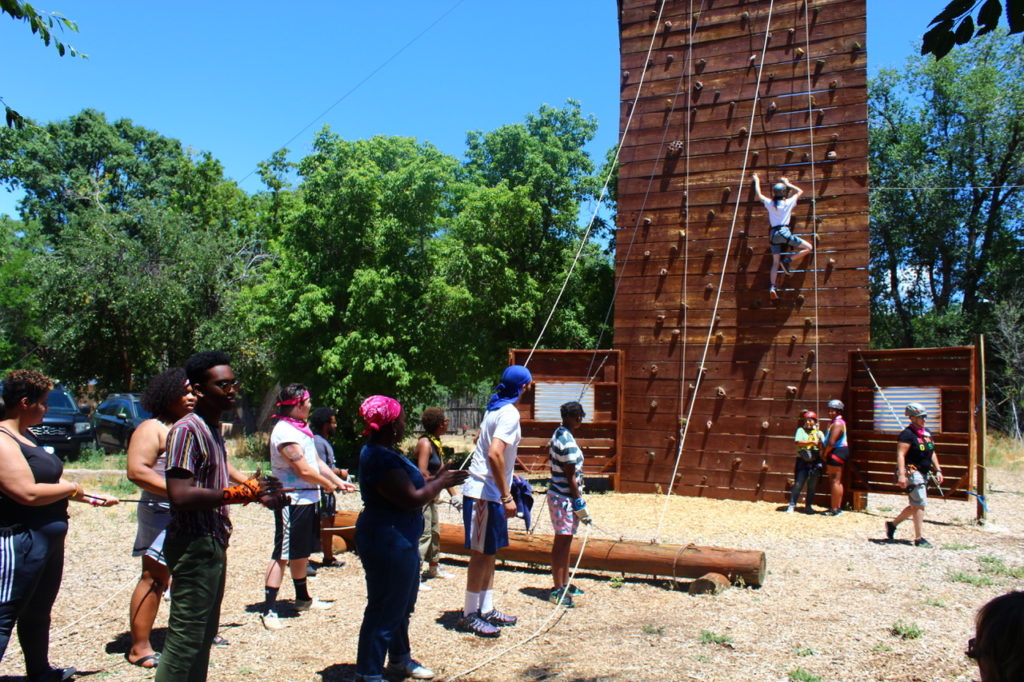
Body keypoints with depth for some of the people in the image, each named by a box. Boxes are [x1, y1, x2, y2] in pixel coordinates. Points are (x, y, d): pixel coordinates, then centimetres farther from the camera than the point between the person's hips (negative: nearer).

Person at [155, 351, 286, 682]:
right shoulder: (187, 430, -17)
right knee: (185, 639, -2)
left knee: (205, 633, 19)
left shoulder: (214, 429, 13)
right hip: (194, 546, -10)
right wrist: (241, 493, -23)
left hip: (214, 543, 10)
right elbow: (180, 495, -26)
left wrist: (257, 493, 7)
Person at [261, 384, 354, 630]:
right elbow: (304, 471, -20)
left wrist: (339, 481, 13)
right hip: (292, 501, -10)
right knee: (282, 555, -6)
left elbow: (316, 461, 17)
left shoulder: (301, 428, 12)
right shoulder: (285, 432, -20)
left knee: (301, 553, 20)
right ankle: (269, 610, 0)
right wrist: (328, 485, -6)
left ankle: (303, 599, 34)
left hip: (308, 500, 10)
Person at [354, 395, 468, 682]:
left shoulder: (384, 453, 10)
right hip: (388, 542, -11)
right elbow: (412, 499, -25)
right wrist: (440, 483, -11)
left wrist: (436, 479, 6)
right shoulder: (381, 459, -24)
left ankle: (399, 658, 40)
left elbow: (409, 487, 14)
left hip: (399, 540, 11)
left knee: (402, 604, 24)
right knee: (385, 609, 0)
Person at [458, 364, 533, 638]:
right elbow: (495, 454, -28)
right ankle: (470, 615, 8)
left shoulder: (495, 408, 11)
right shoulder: (510, 413, -17)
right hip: (484, 494, -9)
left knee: (489, 552, 15)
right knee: (481, 553, -1)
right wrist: (507, 496, -25)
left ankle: (486, 610, 23)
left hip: (488, 493, 9)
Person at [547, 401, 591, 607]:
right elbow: (571, 476, -19)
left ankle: (565, 584, 28)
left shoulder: (557, 435, 11)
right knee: (562, 542, -3)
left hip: (557, 494, 10)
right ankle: (558, 590, 4)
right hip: (564, 498, -10)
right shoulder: (568, 442, -19)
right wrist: (580, 504, -14)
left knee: (565, 541, 18)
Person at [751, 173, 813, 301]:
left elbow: (758, 194, 25)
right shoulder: (789, 202, 7)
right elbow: (800, 191, 25)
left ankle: (772, 287, -13)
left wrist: (757, 181, 38)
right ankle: (788, 261, -8)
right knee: (808, 248, 6)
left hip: (773, 234, 3)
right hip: (784, 232, -3)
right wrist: (787, 183, 33)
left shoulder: (769, 203, 9)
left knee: (775, 263, 4)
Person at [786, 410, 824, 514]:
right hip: (803, 461, -2)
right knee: (798, 483, -5)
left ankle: (808, 506, 20)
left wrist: (818, 443, -21)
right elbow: (798, 442, -12)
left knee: (812, 485, 8)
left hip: (815, 461, 2)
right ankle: (791, 505, 1)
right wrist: (812, 442, -21)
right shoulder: (801, 430, 5)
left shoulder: (819, 433, 10)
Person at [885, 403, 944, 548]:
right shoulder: (907, 434, -14)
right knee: (920, 504, -8)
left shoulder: (927, 433, 13)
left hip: (924, 474, 9)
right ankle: (919, 538, -1)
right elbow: (900, 455, -20)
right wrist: (901, 475, -28)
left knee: (915, 505, 14)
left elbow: (932, 453, 22)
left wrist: (938, 470, 14)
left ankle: (892, 524, 28)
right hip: (912, 472, -9)